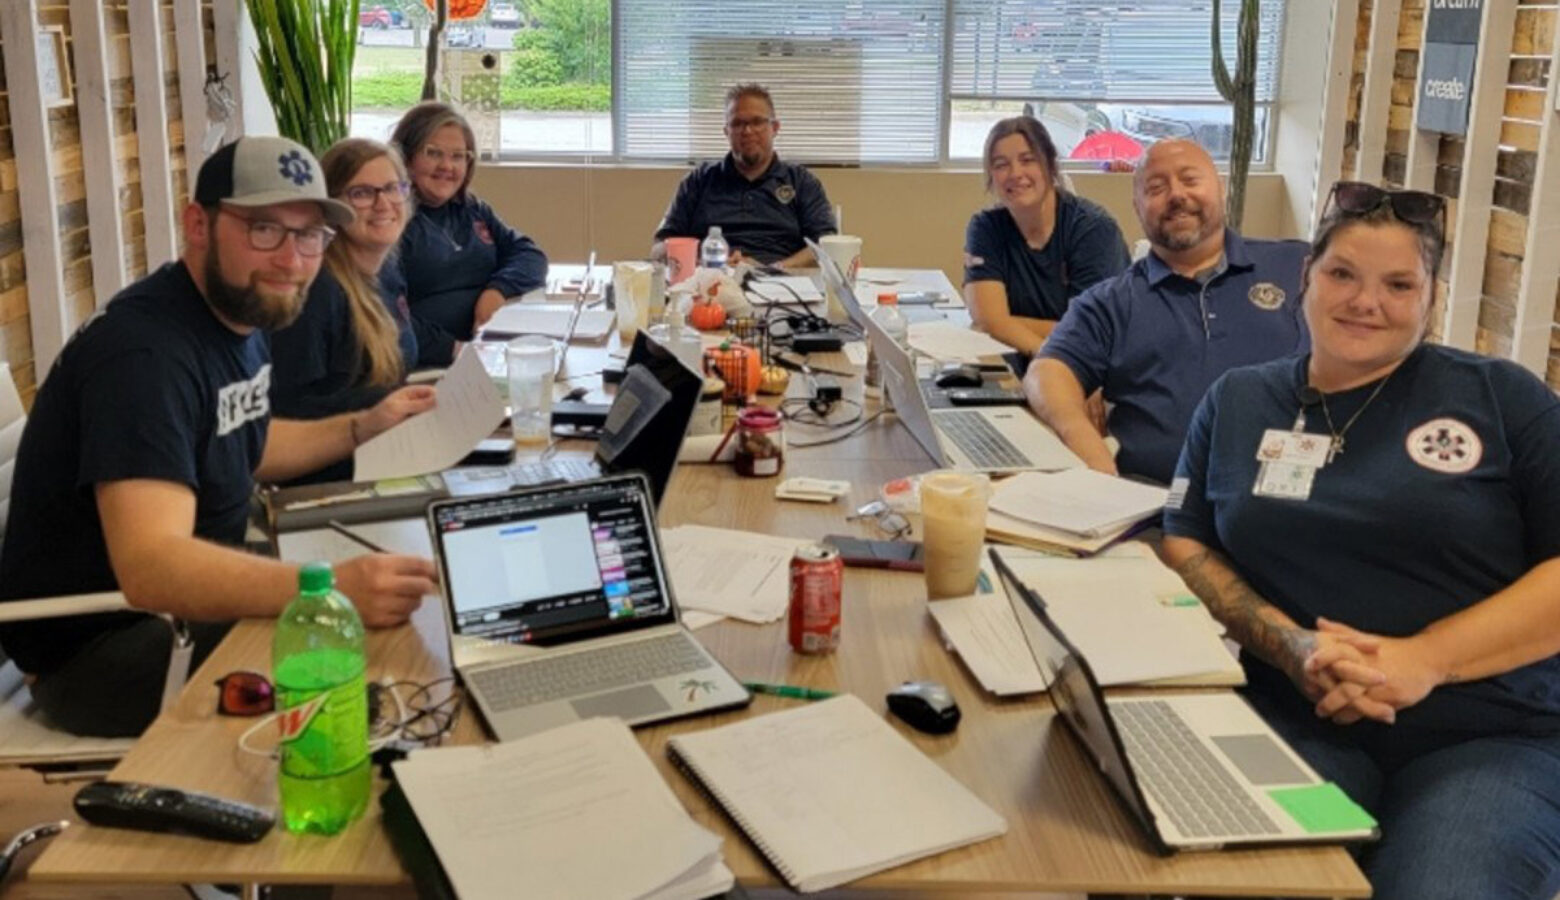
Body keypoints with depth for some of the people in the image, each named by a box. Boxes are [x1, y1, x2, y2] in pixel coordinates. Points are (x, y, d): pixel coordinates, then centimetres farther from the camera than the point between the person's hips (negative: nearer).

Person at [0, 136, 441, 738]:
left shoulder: (242, 314, 3)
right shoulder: (144, 351, -27)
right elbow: (150, 566, -40)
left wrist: (366, 426, 13)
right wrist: (331, 589, -52)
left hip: (189, 595, 9)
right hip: (98, 639, -9)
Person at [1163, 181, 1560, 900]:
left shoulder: (1501, 398, 4)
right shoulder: (1238, 401, 13)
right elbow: (1185, 545, 9)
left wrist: (1427, 658, -15)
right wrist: (1290, 646, -9)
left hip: (1496, 739, -1)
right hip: (1298, 722, 1)